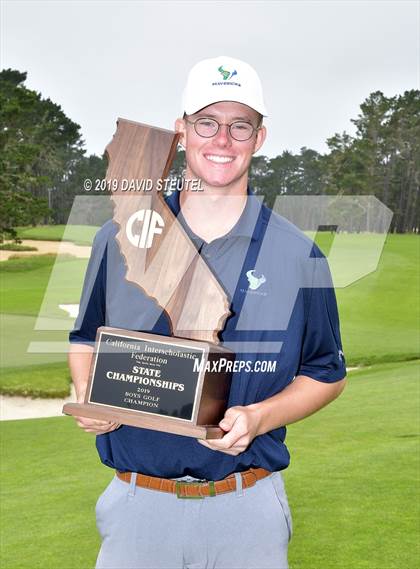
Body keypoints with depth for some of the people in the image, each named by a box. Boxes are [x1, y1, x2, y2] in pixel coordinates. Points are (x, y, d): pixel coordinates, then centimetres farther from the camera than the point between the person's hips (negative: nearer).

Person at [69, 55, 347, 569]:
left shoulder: (299, 255, -1)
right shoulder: (118, 239, 3)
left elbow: (326, 373, 6)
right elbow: (85, 338, 15)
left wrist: (256, 418, -12)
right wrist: (88, 399, -6)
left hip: (246, 508, -1)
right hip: (137, 505, 1)